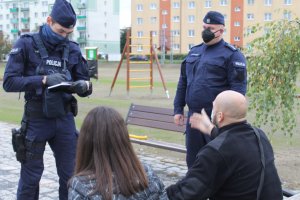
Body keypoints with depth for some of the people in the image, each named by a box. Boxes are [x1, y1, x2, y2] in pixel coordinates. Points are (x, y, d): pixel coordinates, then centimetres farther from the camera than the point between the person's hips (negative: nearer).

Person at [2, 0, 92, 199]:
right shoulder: (26, 44, -7)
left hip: (65, 120, 3)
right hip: (36, 121, -3)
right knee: (30, 178, 9)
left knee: (70, 175, 9)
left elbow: (85, 86, 7)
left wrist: (84, 86, -17)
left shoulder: (73, 49, 3)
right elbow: (9, 82, -13)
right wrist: (43, 80, -24)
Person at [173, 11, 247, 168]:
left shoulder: (232, 54, -6)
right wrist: (178, 109, 13)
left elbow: (238, 89, -12)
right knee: (193, 160, 15)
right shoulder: (194, 51, 14)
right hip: (193, 116, 6)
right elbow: (183, 83, 18)